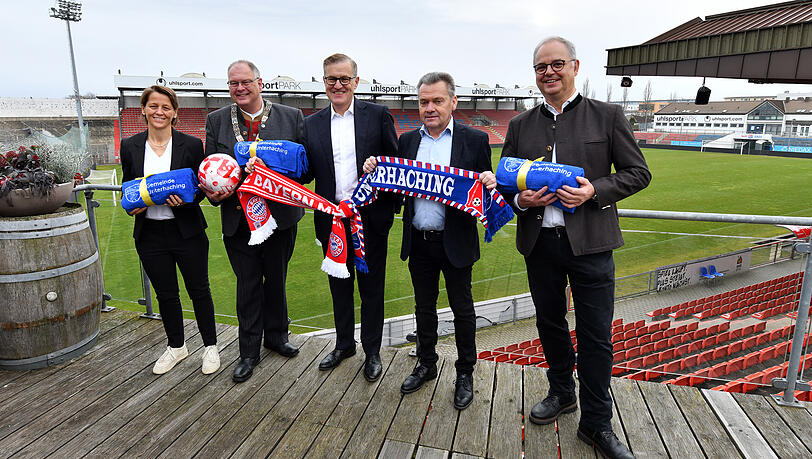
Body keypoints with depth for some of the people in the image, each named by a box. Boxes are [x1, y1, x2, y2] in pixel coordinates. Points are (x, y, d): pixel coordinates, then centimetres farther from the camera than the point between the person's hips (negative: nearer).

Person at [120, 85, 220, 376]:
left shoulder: (191, 145, -5)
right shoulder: (130, 147, 3)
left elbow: (202, 186, 0)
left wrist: (185, 200, -20)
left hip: (187, 232, -2)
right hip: (149, 234, 3)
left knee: (199, 290, 8)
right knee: (165, 294, 14)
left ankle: (210, 346, 26)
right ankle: (176, 347, 34)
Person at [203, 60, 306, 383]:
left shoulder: (291, 117, 0)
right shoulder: (216, 121, 4)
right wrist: (214, 193, -15)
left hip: (280, 215, 0)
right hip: (238, 219, 0)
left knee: (276, 280, 16)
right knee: (247, 284, 9)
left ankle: (276, 336, 38)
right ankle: (249, 352, 25)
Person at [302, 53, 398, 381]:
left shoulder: (378, 115, 0)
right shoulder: (312, 124, 8)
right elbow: (308, 172, 7)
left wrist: (393, 204, -12)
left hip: (370, 217, -3)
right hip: (331, 219, 3)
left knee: (371, 286, 9)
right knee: (339, 285, 17)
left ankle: (372, 351, 26)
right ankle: (344, 344, 36)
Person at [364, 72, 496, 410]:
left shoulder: (474, 140, -5)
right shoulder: (407, 141, 6)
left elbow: (484, 189, -2)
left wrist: (489, 183, -24)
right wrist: (376, 171, -10)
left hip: (455, 241, -3)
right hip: (418, 242, 4)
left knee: (462, 308, 11)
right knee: (424, 306, 18)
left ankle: (465, 373, 30)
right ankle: (426, 365, 37)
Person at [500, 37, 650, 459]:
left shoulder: (608, 116, 1)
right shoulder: (520, 125, 9)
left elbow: (638, 172, 1)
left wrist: (595, 191, -16)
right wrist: (520, 200, -9)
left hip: (589, 242, -3)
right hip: (539, 242, 3)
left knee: (595, 335, 3)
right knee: (549, 323, 17)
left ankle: (596, 423, 21)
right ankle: (562, 392, 40)